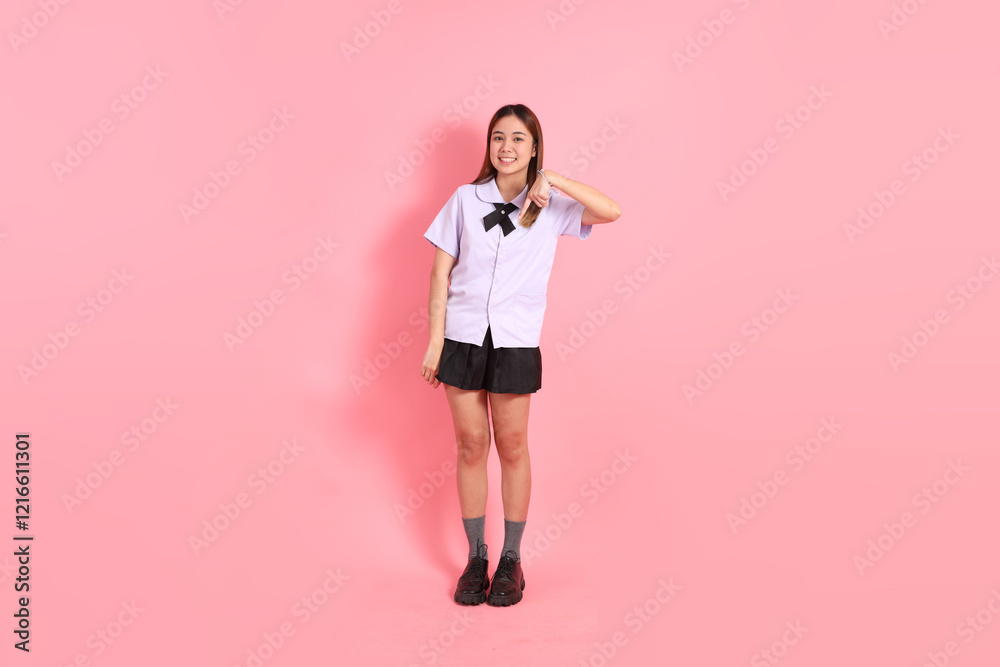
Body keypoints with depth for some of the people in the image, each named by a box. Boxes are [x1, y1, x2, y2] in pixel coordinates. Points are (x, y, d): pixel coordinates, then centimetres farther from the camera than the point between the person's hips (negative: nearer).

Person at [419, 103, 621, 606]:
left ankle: (511, 560, 22)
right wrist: (435, 338, -3)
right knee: (470, 445, 7)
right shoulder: (465, 199, 5)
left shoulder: (550, 206, 2)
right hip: (462, 336, 1)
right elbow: (441, 269, 3)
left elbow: (611, 212, -13)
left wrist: (554, 181, -15)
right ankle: (475, 559, 21)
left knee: (511, 446, 7)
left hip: (516, 340, -1)